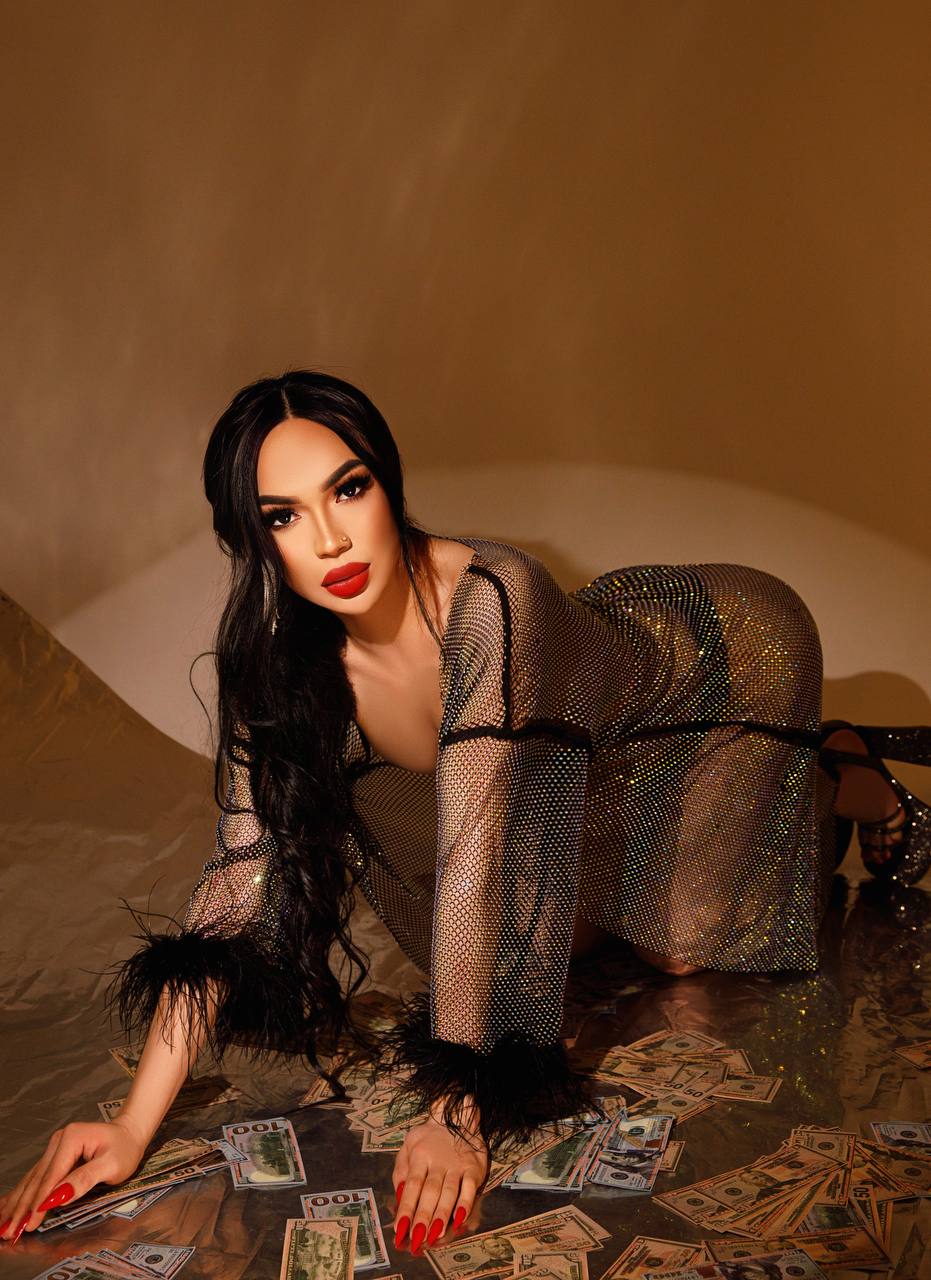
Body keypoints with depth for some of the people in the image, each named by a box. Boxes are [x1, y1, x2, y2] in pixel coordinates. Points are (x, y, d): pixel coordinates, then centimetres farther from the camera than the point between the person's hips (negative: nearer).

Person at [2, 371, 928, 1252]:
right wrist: (135, 1124, -28)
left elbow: (473, 856, -43)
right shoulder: (282, 664, -24)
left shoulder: (489, 601, -43)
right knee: (569, 930, 13)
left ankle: (848, 771, 22)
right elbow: (242, 869, -24)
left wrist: (456, 1112, -40)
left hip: (731, 652, -5)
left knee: (680, 943, -2)